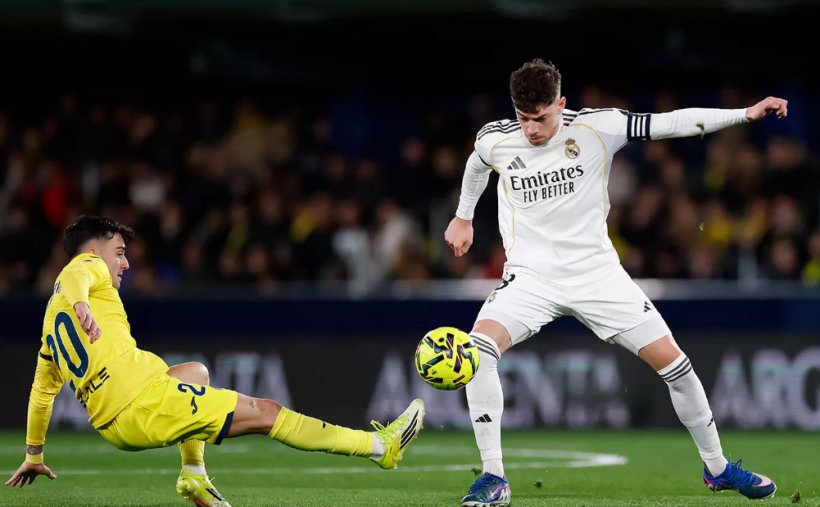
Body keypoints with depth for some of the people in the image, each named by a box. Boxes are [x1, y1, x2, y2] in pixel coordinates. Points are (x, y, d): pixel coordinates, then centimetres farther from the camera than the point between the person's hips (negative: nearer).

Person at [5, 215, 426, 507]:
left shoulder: (52, 316, 25)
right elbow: (74, 278, -21)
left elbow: (42, 389, 29)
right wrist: (81, 304, -43)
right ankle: (381, 446, 3)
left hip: (112, 426, 8)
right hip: (143, 402, -8)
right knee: (265, 413, -1)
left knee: (195, 373, 36)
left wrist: (33, 456, 35)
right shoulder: (87, 265, 5)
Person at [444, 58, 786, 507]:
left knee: (672, 360, -4)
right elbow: (477, 166, 20)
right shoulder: (495, 140, -5)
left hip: (596, 271, 0)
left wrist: (745, 114, -16)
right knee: (479, 345, -27)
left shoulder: (595, 129, -11)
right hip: (530, 276, 0)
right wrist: (463, 216, 34)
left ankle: (717, 467, 19)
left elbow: (672, 123, -10)